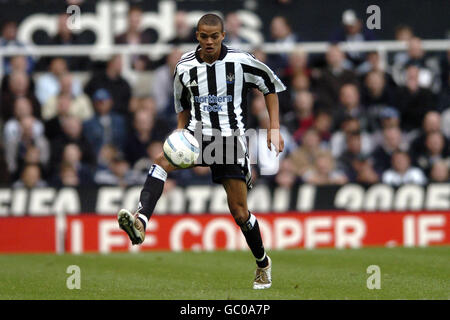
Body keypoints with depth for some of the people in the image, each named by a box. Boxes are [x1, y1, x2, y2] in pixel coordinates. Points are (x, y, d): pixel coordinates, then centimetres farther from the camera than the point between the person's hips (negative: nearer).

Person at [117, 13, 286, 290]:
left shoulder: (240, 61, -6)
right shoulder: (185, 67, 2)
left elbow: (271, 86, 7)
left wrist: (275, 129, 1)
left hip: (231, 138, -2)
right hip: (197, 134, 2)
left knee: (239, 212, -2)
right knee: (163, 160, -31)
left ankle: (263, 264, 23)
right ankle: (140, 223, -45)